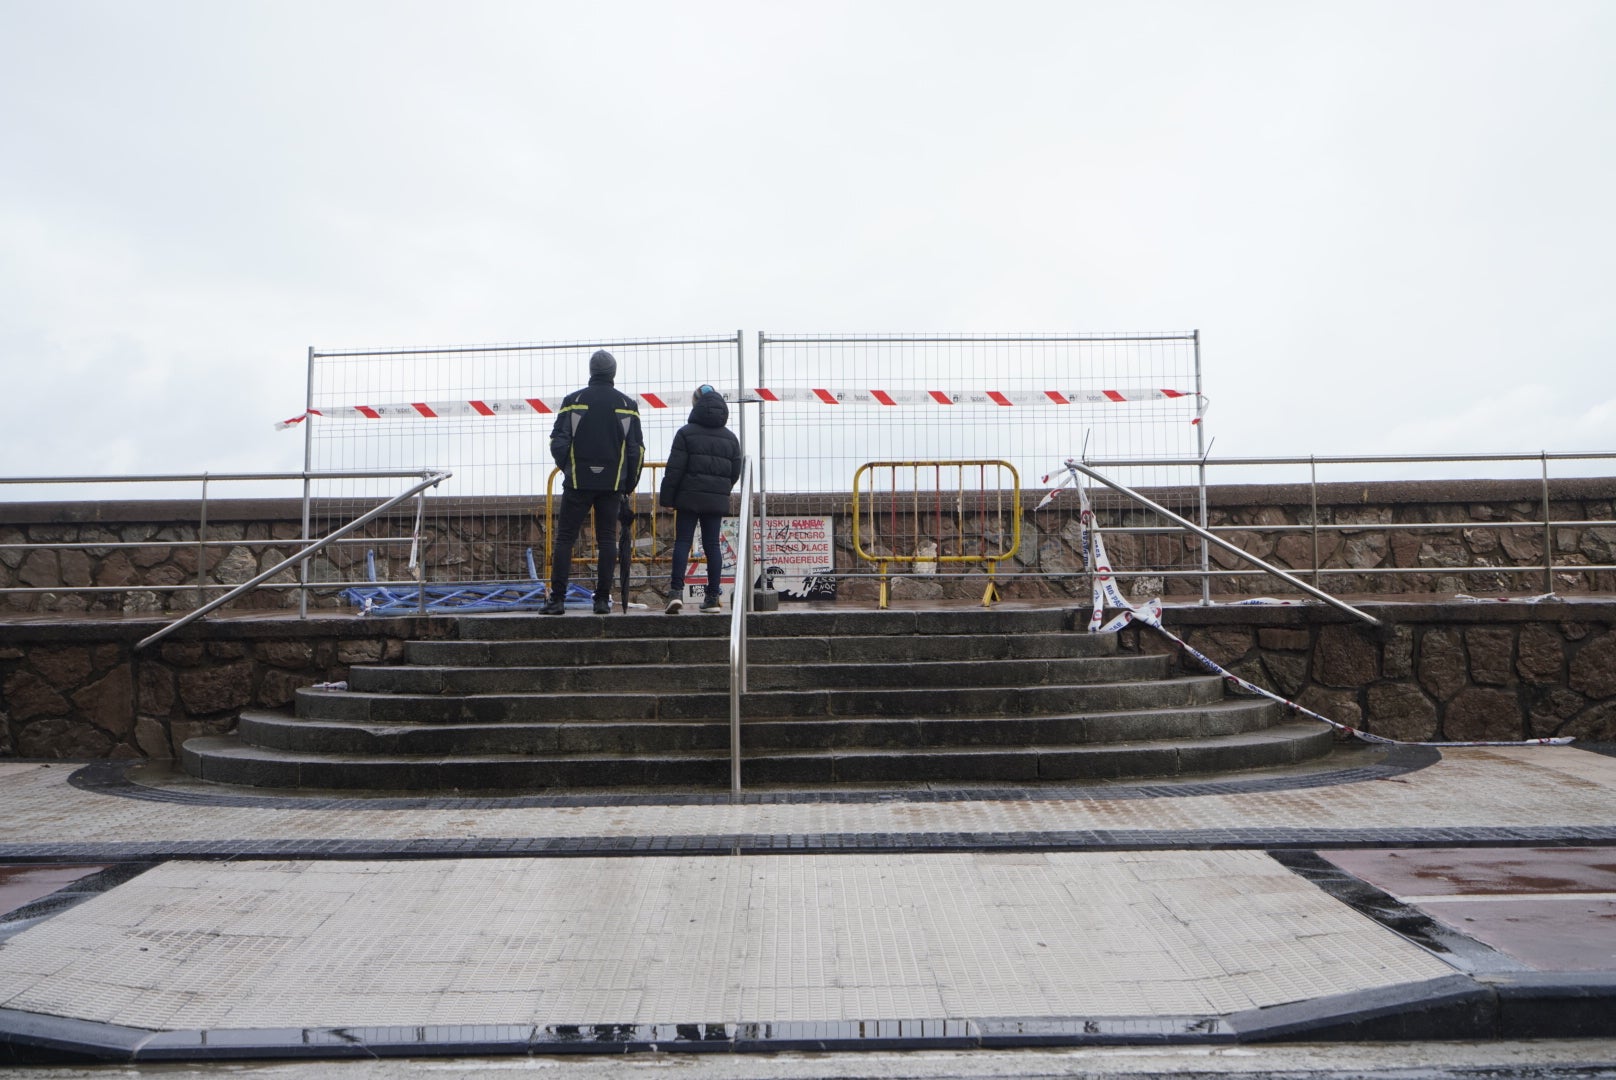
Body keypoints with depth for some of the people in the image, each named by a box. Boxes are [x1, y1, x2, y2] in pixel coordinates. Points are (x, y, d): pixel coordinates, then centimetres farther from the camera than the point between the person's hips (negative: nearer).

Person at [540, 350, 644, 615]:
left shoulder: (573, 401, -1)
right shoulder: (627, 405, 4)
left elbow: (558, 442, -1)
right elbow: (637, 449, 5)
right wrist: (629, 483, 14)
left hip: (578, 482, -1)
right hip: (613, 484, 2)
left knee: (565, 538, 3)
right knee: (607, 539, 6)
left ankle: (557, 598, -1)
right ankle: (603, 599, 5)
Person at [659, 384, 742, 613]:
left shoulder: (686, 433, -3)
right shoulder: (730, 437, 9)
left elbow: (674, 468, -8)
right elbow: (735, 472, 11)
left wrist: (666, 496, -3)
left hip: (689, 496, -3)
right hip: (717, 500, 3)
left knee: (682, 541, 0)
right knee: (712, 544, 7)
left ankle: (676, 591, -11)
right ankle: (713, 597, 7)